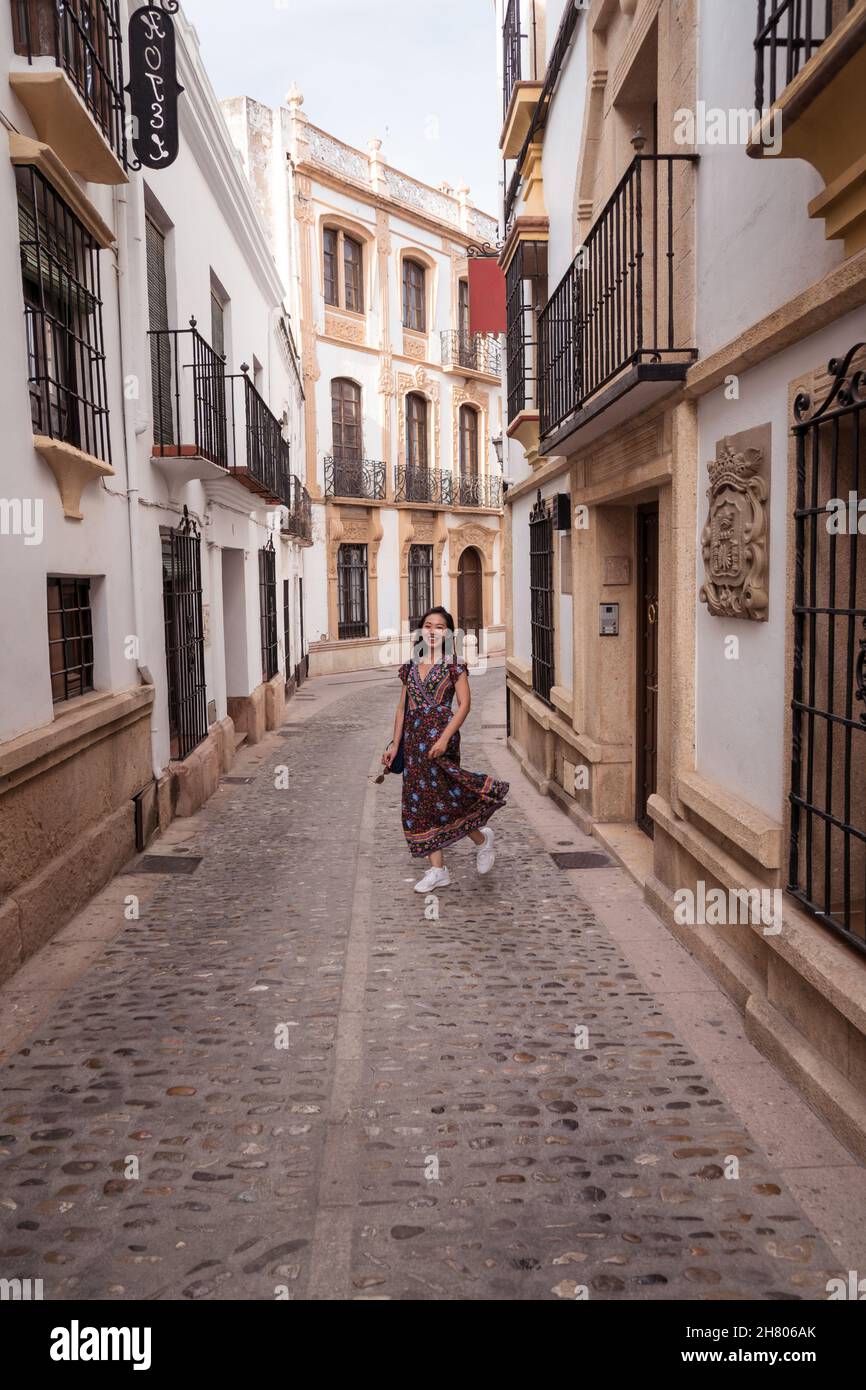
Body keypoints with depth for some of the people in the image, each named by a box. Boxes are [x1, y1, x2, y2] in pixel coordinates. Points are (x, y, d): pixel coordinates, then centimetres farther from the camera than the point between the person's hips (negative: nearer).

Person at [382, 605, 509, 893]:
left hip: (440, 736, -6)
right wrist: (394, 744, 9)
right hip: (414, 739, 6)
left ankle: (482, 838, 18)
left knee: (441, 797, -10)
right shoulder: (411, 667, 13)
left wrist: (445, 738, -19)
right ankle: (437, 870, 12)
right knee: (420, 800, 5)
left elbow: (464, 704, -9)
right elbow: (402, 708, 14)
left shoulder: (453, 665, -2)